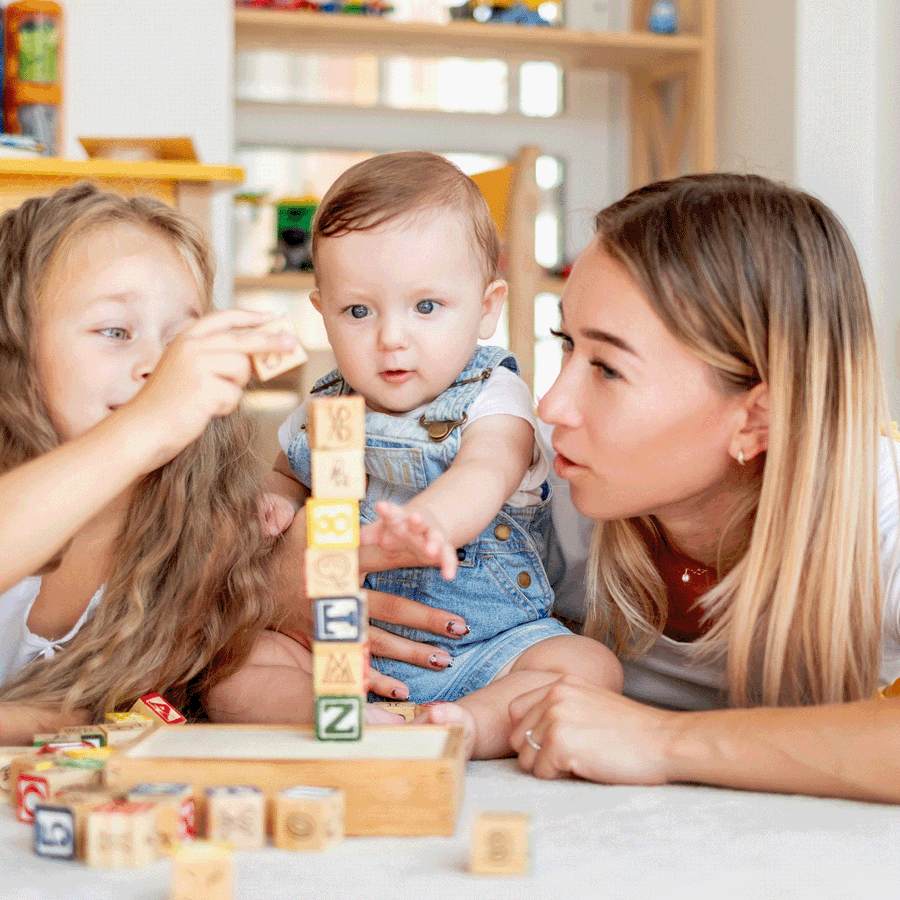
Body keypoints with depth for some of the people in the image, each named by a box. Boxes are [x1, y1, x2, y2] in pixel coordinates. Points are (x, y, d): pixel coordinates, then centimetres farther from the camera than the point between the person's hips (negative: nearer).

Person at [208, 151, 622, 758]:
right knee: (226, 673, -17)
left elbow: (481, 477, -30)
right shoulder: (323, 413, 6)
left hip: (485, 642, -3)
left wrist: (425, 523, -55)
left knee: (592, 668, -28)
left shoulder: (492, 399, -8)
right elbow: (286, 474, 28)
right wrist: (274, 502, 1)